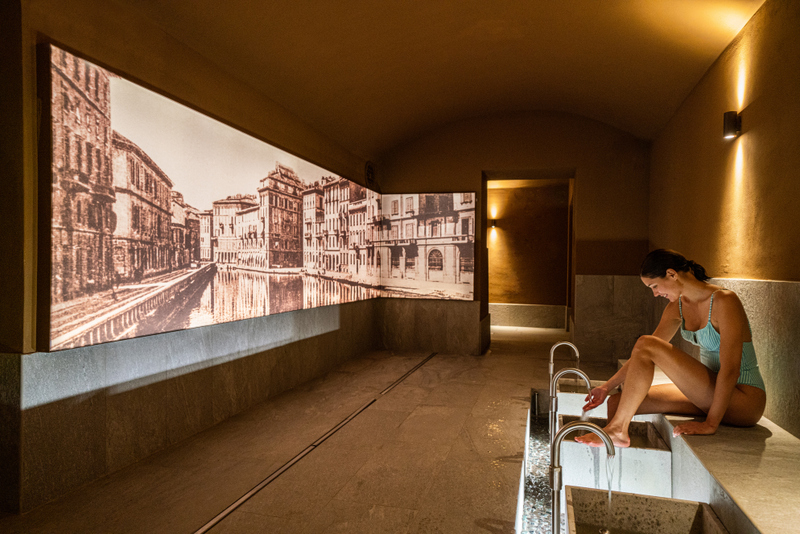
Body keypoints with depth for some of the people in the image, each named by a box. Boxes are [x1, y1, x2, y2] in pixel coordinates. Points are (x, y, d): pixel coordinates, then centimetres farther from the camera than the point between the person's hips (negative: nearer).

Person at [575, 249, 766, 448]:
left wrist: (710, 424, -24)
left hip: (744, 399, -8)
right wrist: (607, 387, 6)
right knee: (617, 403, -5)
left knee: (646, 344, -22)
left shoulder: (724, 301, -17)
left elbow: (730, 369, -23)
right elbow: (642, 356, 10)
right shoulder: (677, 306, 6)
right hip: (709, 392, 8)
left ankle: (616, 430, -15)